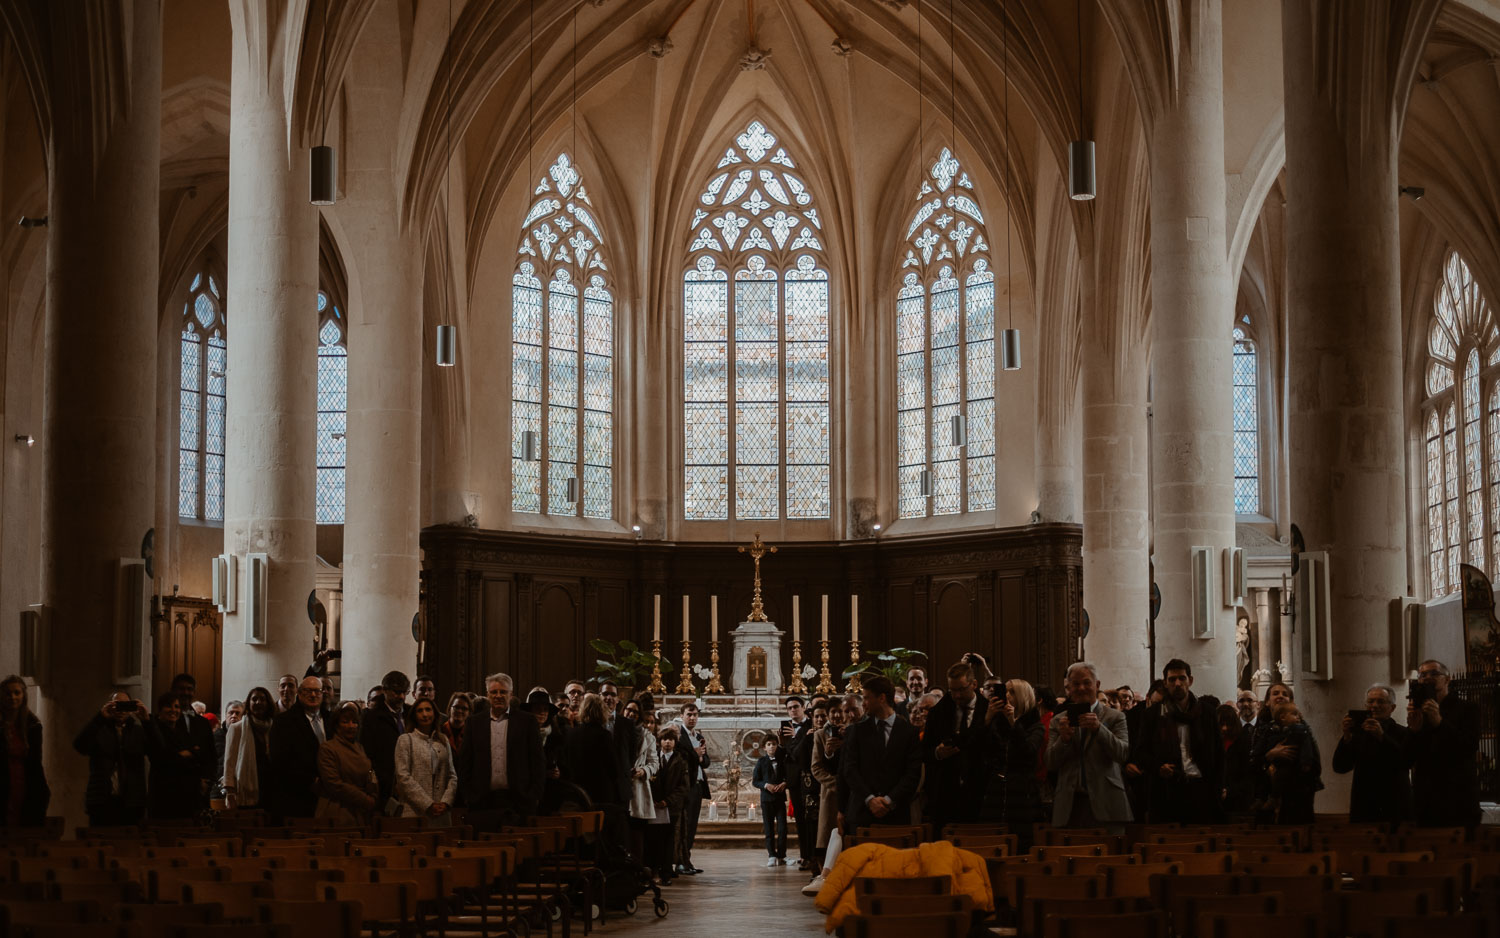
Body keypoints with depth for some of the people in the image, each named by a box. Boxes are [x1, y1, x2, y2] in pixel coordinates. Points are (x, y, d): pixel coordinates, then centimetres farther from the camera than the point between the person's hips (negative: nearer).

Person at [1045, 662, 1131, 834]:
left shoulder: (1115, 717, 9)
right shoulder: (1058, 721, 15)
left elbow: (1123, 755, -4)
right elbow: (1051, 764, 8)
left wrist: (1099, 729, -17)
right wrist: (1063, 739, -11)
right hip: (1070, 805, 2)